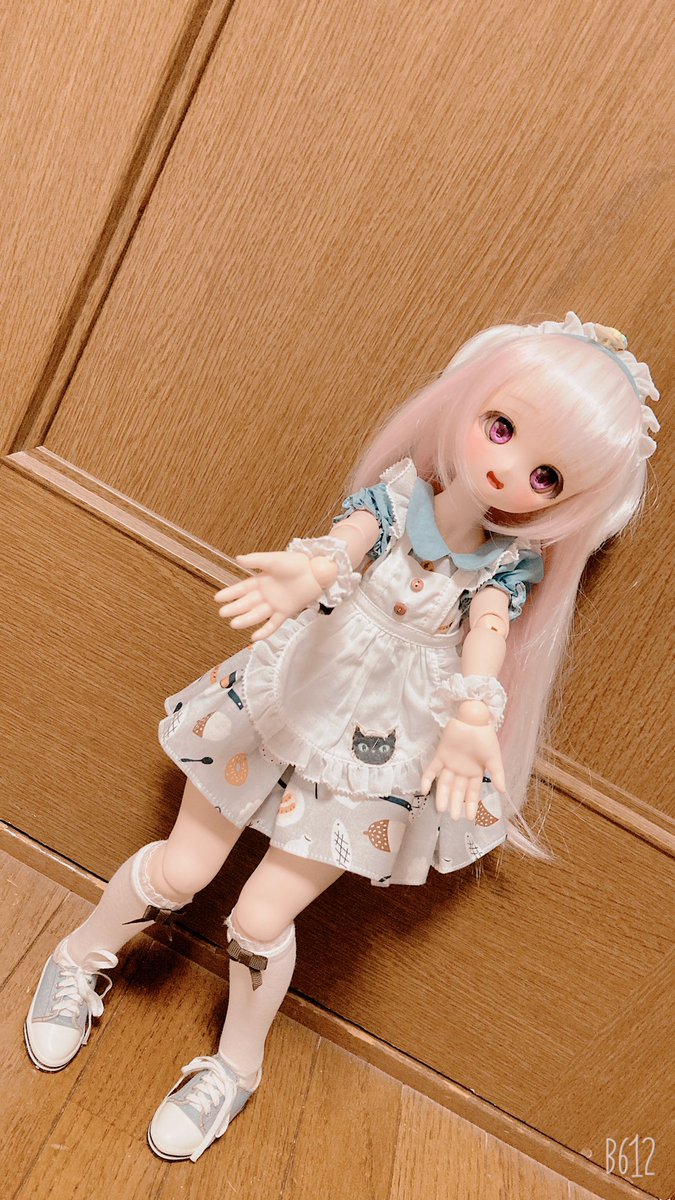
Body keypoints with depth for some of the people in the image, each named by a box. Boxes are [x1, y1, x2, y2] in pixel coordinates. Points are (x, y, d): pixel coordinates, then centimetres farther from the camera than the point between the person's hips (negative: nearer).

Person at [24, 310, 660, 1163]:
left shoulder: (508, 566, -11)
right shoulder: (393, 496, -13)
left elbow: (487, 639, -28)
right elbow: (347, 541, -33)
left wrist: (471, 720, -50)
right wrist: (308, 572, -57)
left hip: (375, 755, 0)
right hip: (284, 705, 1)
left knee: (261, 918, 3)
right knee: (180, 870, 9)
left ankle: (237, 1066, 36)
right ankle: (82, 955, 44)